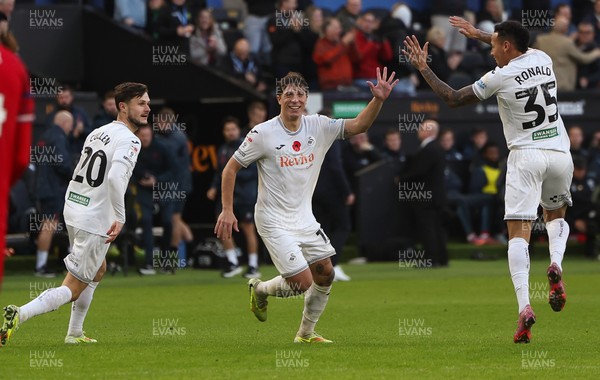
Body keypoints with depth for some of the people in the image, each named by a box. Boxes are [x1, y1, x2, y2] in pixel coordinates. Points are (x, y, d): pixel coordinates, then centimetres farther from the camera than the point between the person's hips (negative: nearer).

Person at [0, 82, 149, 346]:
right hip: (95, 221, -9)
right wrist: (120, 218, -24)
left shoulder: (98, 132, 10)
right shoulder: (128, 140, -16)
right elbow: (115, 177, -31)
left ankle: (74, 334, 31)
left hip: (72, 209, 9)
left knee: (98, 270, 29)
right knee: (73, 289, -4)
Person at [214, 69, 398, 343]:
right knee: (303, 282, -13)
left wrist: (378, 100, -19)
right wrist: (227, 211, -11)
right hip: (274, 222, -6)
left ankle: (306, 334, 24)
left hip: (304, 218, 6)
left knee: (325, 274, 6)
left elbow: (358, 125, -1)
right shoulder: (263, 133, -14)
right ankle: (260, 290, 18)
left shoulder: (318, 127, -1)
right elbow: (231, 168, -7)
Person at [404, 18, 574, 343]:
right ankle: (555, 264, -5)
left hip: (525, 157, -5)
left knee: (518, 234, -5)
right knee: (556, 216, 27)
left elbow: (452, 98, 2)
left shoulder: (500, 78, -8)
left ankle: (524, 307, -22)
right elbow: (519, 50, 34)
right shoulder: (542, 59, 9)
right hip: (560, 154, 5)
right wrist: (478, 34, 42)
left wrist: (423, 69, 13)